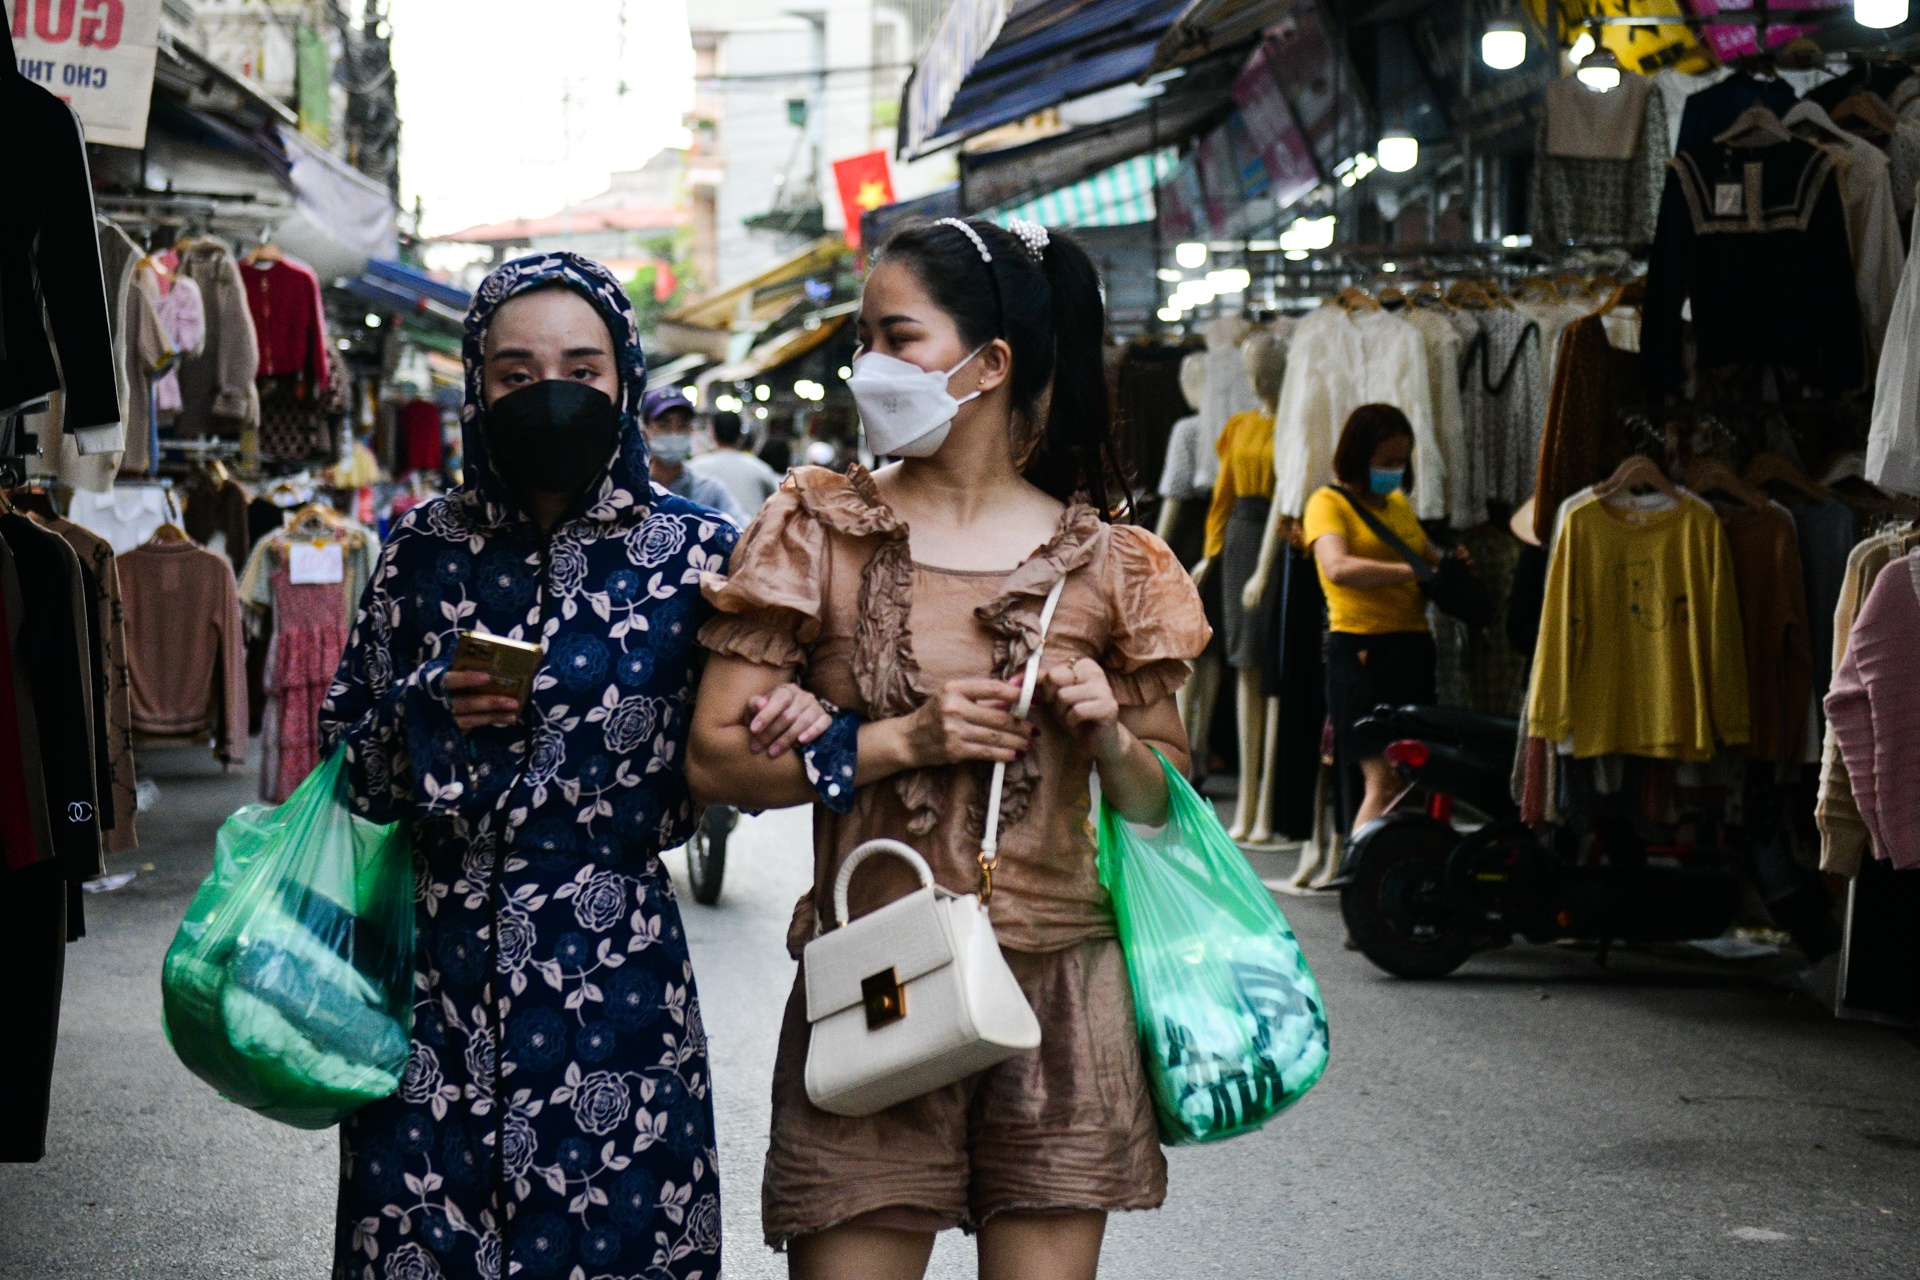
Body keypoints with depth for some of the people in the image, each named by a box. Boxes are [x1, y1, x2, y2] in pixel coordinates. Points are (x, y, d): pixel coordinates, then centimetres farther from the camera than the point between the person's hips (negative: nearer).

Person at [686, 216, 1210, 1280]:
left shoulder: (1101, 563, 6)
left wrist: (1108, 735, -9)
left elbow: (1162, 804, 12)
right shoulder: (821, 533, 3)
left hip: (1061, 991, 1)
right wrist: (902, 741, -13)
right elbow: (715, 760, -3)